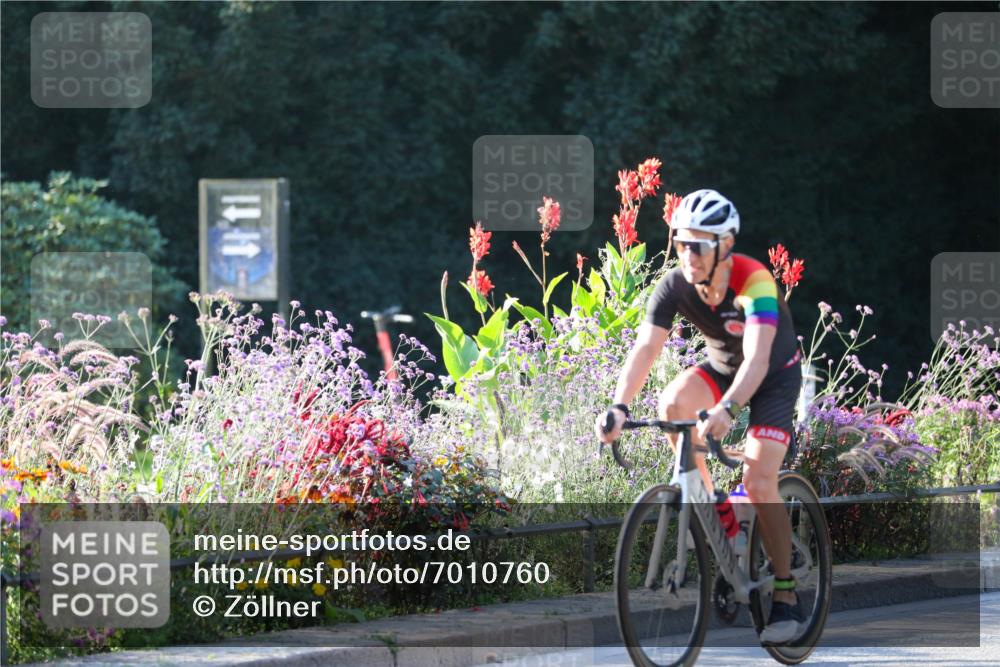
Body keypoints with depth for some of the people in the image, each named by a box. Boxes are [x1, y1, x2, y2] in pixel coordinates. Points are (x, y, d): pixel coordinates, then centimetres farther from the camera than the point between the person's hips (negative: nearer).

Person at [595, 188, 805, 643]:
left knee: (759, 482, -19)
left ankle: (786, 597, -7)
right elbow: (645, 348, -28)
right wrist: (619, 407, -44)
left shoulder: (753, 281, -34)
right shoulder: (674, 286, -21)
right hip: (720, 368, 5)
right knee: (672, 403, -28)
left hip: (775, 376, -5)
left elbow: (757, 357, -46)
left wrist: (726, 409, -62)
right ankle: (712, 508, -8)